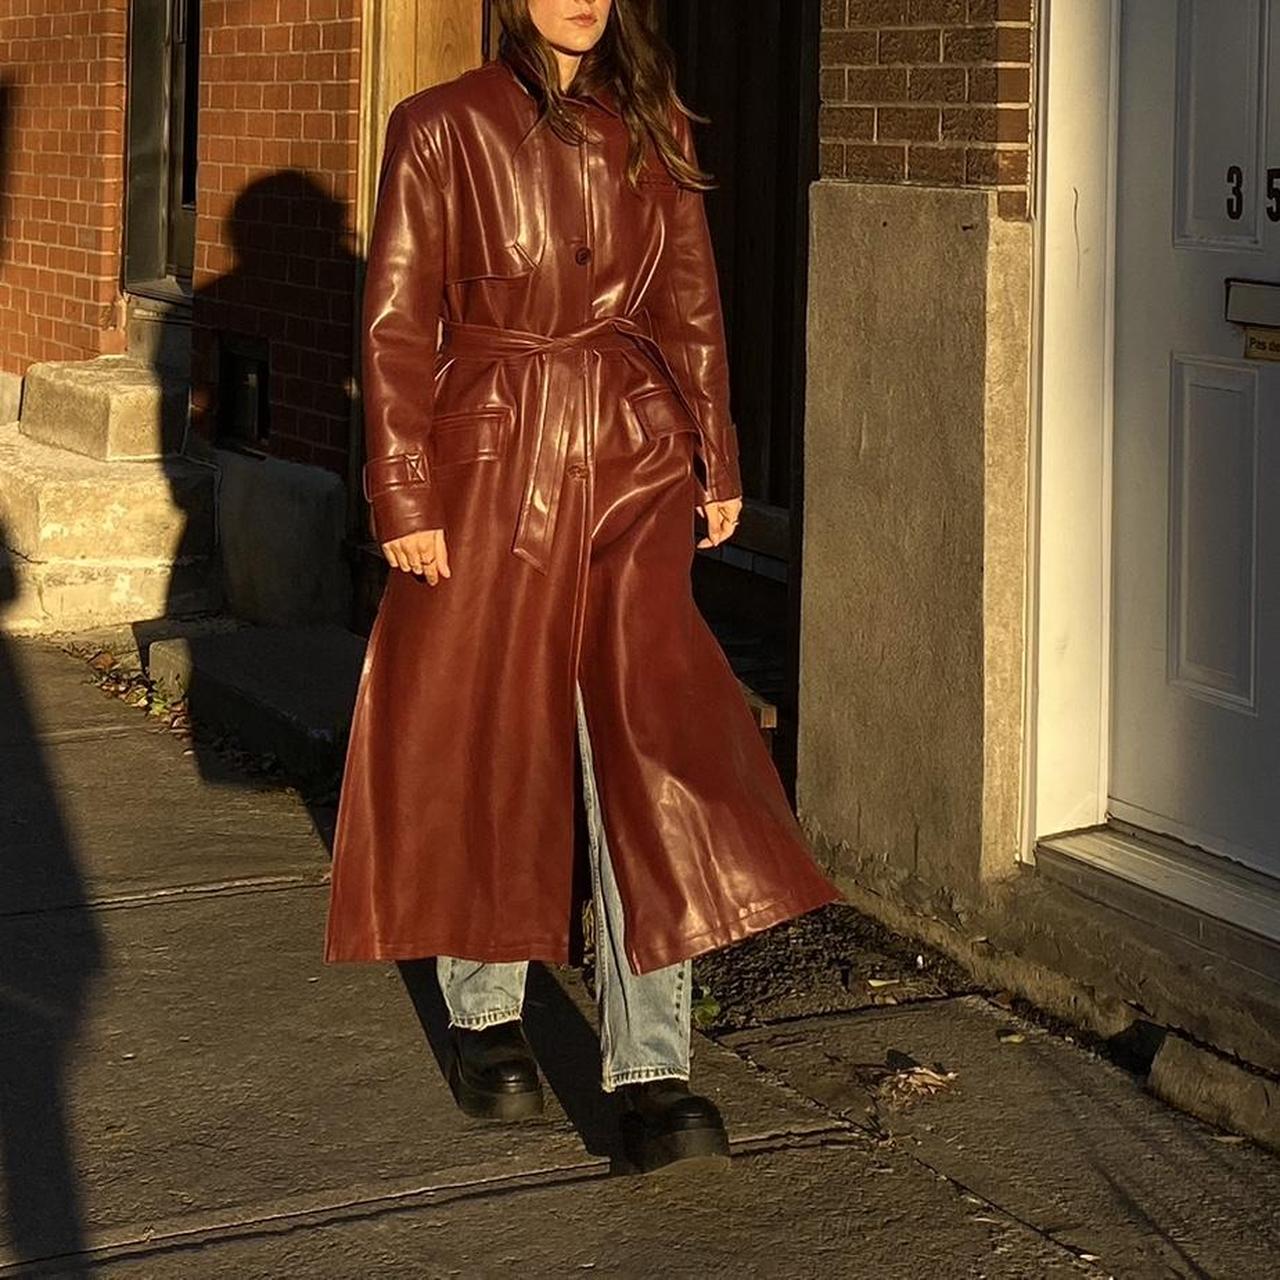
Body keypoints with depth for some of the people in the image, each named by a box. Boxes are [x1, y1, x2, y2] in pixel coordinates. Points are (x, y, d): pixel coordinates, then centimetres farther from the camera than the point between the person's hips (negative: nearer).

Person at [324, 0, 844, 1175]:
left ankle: (651, 1074, -9)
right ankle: (485, 1018, 27)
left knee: (649, 741, -9)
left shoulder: (654, 132, 8)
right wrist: (404, 497, -7)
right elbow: (396, 324, -2)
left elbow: (691, 307, 14)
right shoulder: (439, 130, -1)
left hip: (632, 465, 2)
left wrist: (716, 462, 11)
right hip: (491, 464, -2)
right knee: (480, 741, 7)